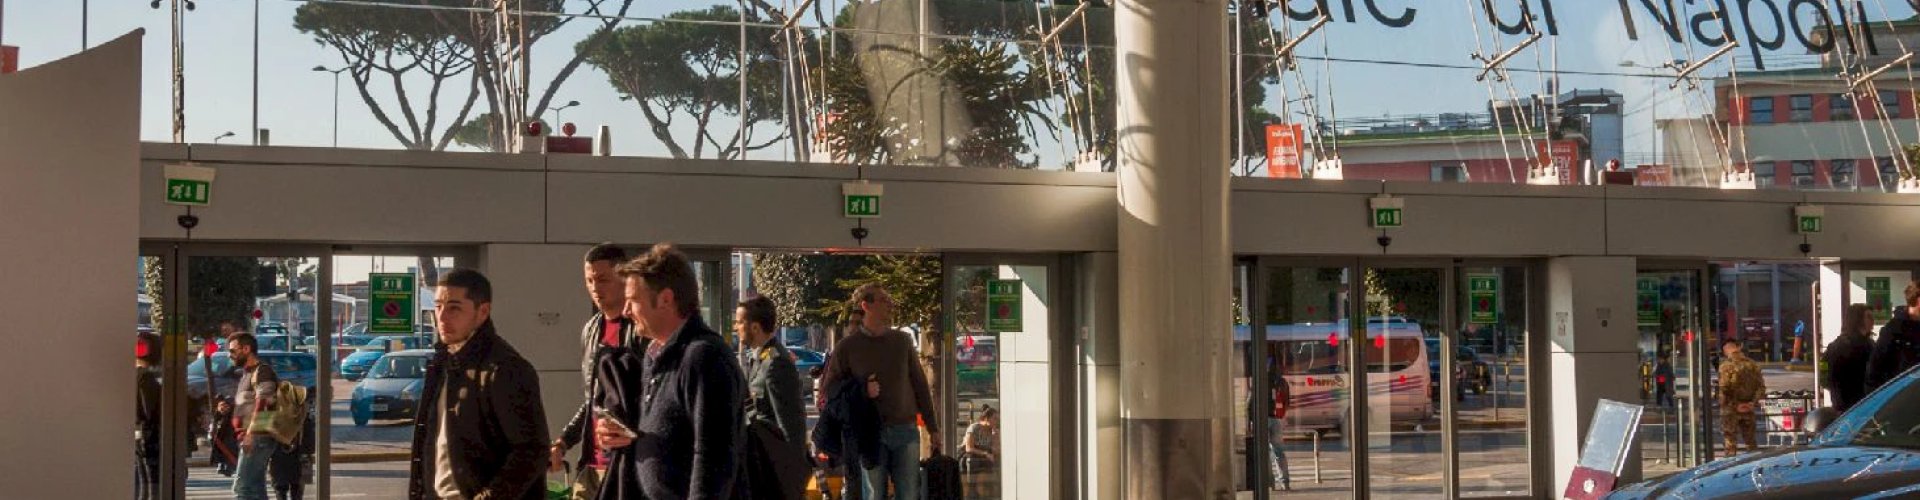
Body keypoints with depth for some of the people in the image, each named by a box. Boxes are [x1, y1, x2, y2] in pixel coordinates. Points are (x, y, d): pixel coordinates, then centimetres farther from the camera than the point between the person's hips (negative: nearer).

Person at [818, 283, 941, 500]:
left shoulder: (902, 341, 11)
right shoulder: (847, 347, 1)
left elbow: (920, 385, 14)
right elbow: (830, 391, 4)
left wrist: (933, 428, 12)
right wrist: (861, 391, -13)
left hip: (905, 431, 3)